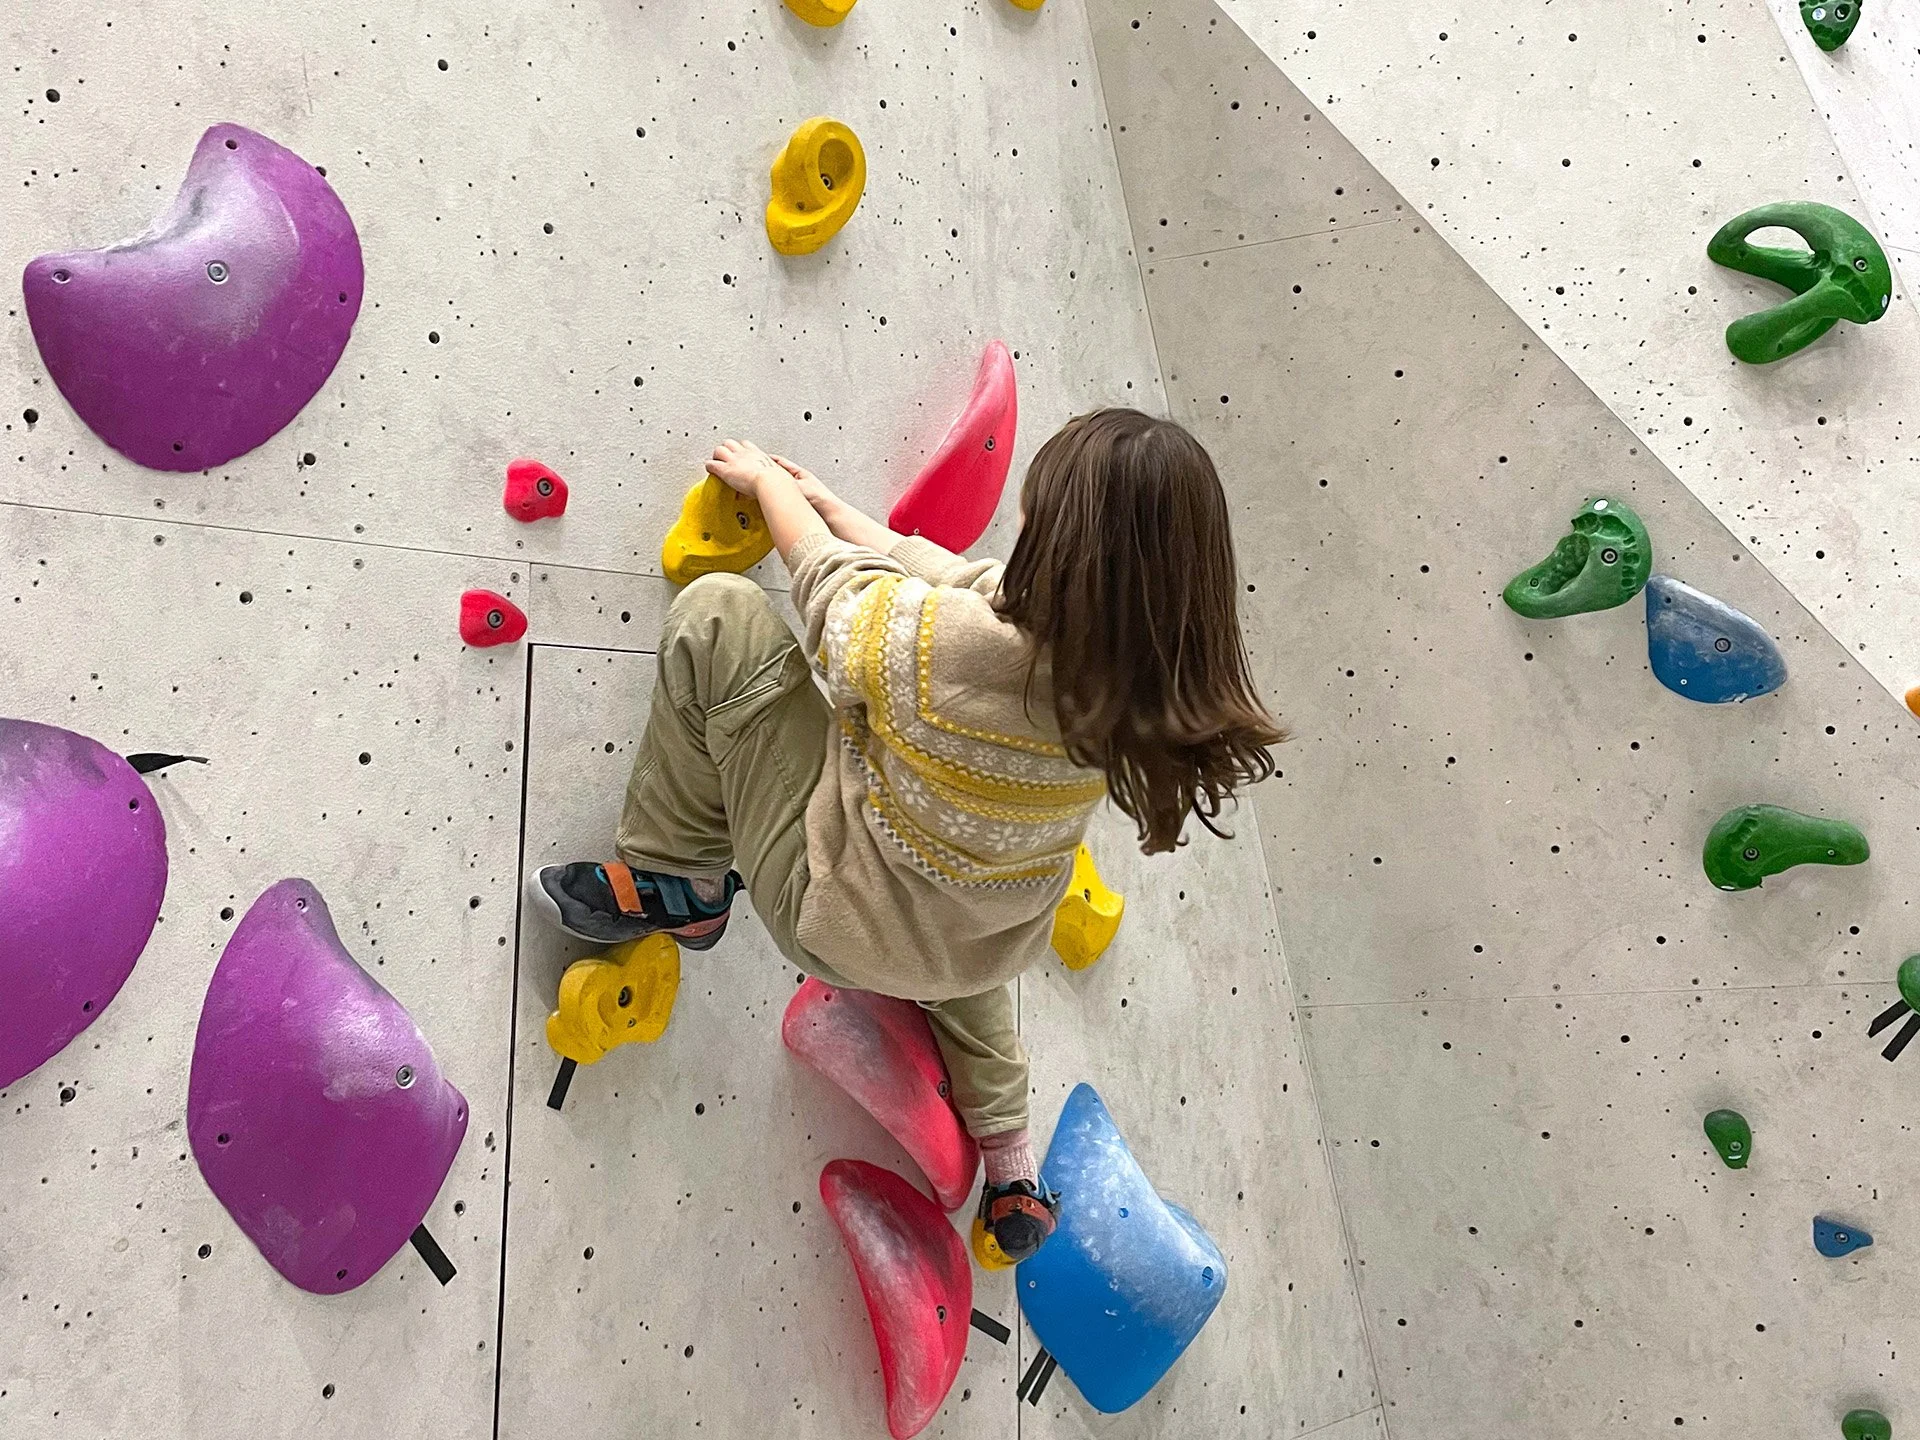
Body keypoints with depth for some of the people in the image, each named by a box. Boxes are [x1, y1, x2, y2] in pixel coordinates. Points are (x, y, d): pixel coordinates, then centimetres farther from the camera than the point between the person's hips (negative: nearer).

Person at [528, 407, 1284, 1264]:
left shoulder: (953, 647, -32)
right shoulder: (1150, 679, -15)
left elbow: (833, 583, -10)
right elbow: (960, 579, -2)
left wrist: (766, 480, 10)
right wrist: (819, 497, 9)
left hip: (839, 921, -5)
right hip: (987, 956, 6)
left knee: (718, 614, -7)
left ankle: (677, 887, 9)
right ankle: (1010, 1165, 43)